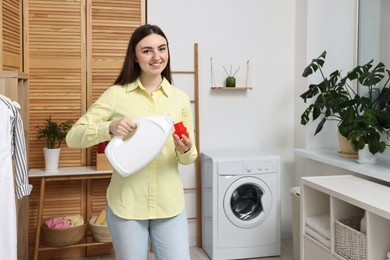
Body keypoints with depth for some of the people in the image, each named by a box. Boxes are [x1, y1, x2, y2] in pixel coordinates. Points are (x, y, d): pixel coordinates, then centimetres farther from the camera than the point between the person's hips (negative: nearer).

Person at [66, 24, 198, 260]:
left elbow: (190, 157, 6)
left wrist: (186, 150, -17)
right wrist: (109, 127, -23)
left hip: (170, 204, 2)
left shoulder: (180, 98, 3)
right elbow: (73, 137, -6)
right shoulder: (116, 94, -5)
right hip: (126, 204, -1)